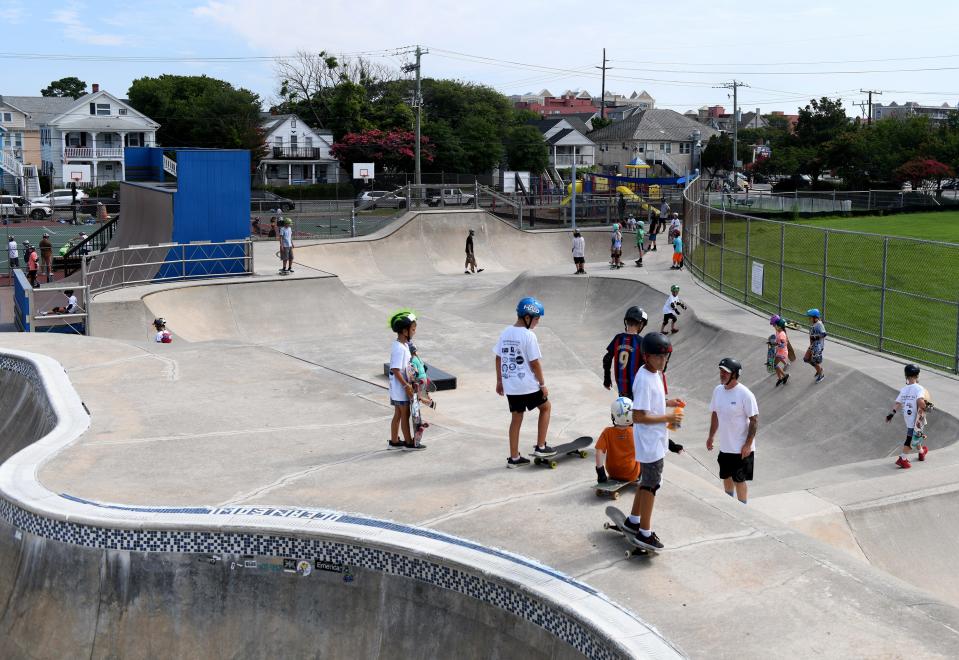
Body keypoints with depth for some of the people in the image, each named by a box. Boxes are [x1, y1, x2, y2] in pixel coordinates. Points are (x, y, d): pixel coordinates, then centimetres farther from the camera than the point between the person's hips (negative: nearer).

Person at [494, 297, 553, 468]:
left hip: (509, 385, 6)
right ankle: (540, 447, 15)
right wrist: (543, 385, -5)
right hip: (528, 385, -6)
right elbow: (535, 363, -14)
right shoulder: (529, 336, -16)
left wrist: (499, 381, 18)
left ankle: (514, 458, 16)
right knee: (545, 407, 17)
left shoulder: (506, 333, 4)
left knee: (516, 418, 13)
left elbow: (498, 358, 9)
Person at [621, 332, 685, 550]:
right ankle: (645, 532, 13)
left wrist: (668, 403, 6)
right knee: (652, 483, 1)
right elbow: (638, 416, -28)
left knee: (647, 480, 21)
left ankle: (633, 520, 36)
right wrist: (668, 418, -22)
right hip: (650, 442, -10)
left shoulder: (654, 374, 5)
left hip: (655, 439, 10)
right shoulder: (645, 380, -25)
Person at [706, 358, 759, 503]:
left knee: (739, 480, 3)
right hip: (724, 446, 6)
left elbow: (754, 420, -17)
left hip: (741, 448, -6)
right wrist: (711, 436, 15)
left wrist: (748, 444, -19)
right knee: (726, 477, 19)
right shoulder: (718, 390, 0)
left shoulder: (745, 394, -19)